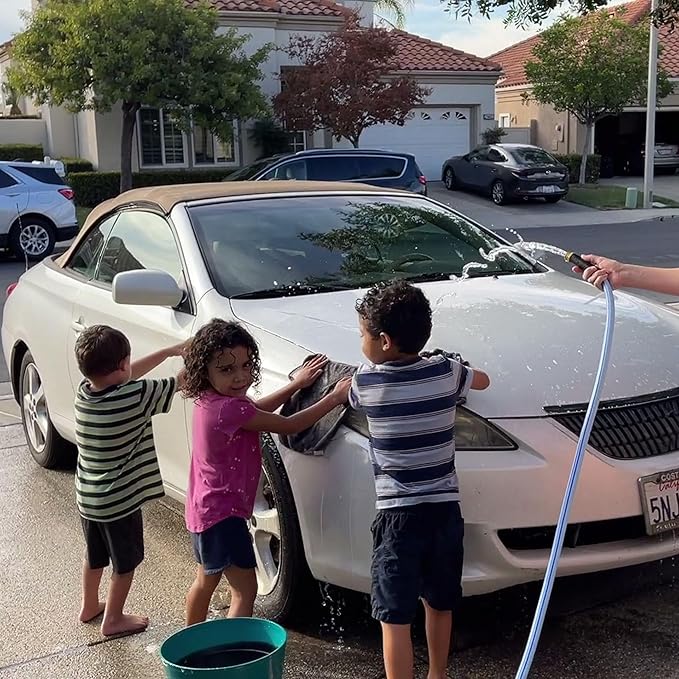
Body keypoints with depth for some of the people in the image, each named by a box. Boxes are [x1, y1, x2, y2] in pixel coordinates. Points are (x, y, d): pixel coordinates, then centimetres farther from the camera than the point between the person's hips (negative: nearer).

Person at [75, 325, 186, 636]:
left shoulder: (84, 391, -7)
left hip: (87, 497, 7)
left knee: (94, 555, 27)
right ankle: (113, 619, 27)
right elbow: (181, 382, -16)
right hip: (119, 500, -7)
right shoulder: (136, 396, -27)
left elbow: (126, 376, 8)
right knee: (125, 562, 15)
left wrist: (171, 351, 9)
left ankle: (89, 606, 45)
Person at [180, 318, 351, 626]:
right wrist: (334, 398, -14)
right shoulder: (229, 409, -28)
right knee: (245, 590, -5)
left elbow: (253, 410, 17)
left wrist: (296, 384, 12)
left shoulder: (211, 400, 0)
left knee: (206, 580, 26)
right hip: (223, 512, -11)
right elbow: (289, 425, -21)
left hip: (203, 508, 11)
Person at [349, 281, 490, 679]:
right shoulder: (446, 371, -1)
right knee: (440, 605, 21)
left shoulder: (367, 381, -9)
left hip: (398, 514, -4)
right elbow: (482, 380, 20)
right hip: (445, 509, 4)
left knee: (395, 617, 1)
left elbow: (350, 397, 15)